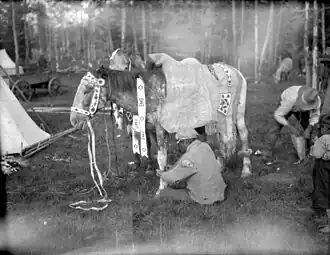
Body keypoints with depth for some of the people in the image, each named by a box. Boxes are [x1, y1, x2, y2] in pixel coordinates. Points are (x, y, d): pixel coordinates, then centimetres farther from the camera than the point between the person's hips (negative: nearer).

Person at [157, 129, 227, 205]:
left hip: (204, 198, -8)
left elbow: (172, 178, -19)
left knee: (164, 193, -2)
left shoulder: (190, 157, -25)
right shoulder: (205, 146, -3)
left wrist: (161, 174, 0)